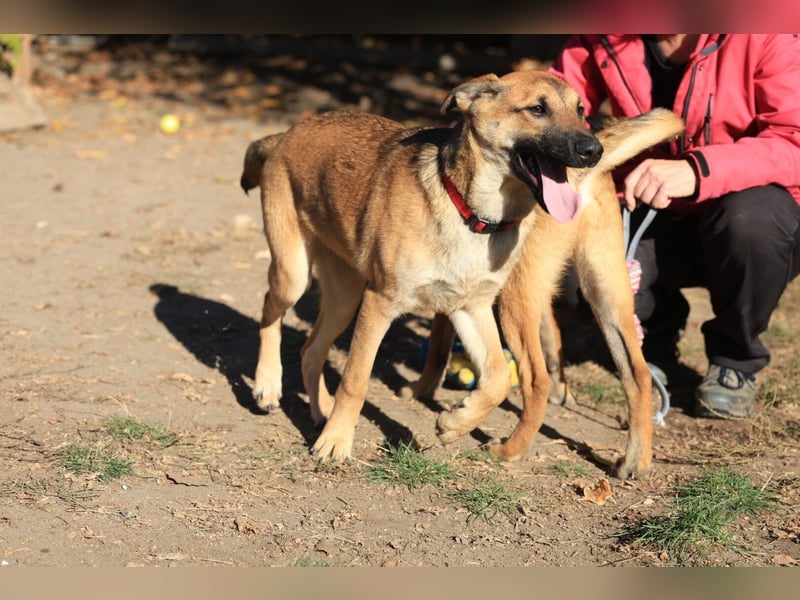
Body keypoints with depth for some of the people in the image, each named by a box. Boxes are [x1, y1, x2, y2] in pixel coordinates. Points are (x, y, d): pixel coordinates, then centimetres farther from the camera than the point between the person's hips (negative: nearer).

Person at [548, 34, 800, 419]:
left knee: (749, 218, -37)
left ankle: (735, 359, -6)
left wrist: (697, 170, -42)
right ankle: (657, 331, 13)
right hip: (656, 216, 3)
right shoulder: (599, 39, -8)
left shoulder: (766, 36, -22)